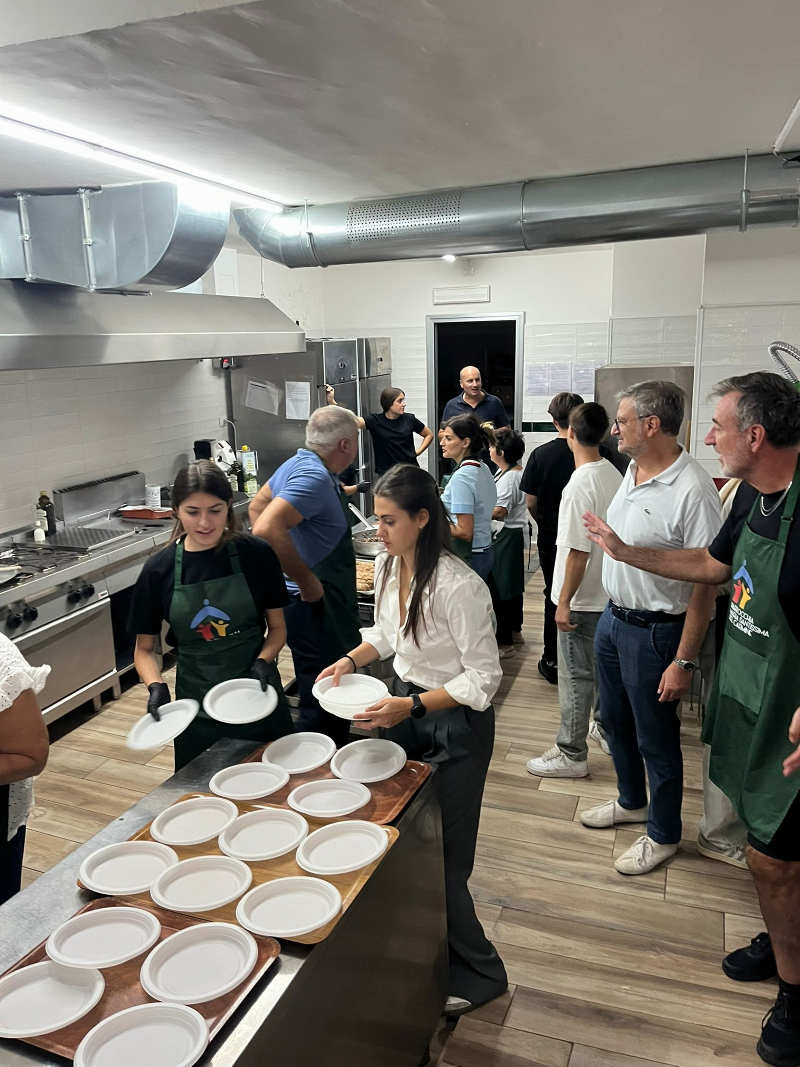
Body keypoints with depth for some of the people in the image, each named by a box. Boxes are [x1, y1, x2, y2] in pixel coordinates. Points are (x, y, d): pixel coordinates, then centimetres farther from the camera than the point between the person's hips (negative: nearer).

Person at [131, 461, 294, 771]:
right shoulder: (159, 570, -6)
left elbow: (277, 627, 2)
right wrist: (156, 685, -14)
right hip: (197, 711, 1)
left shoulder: (256, 555, -8)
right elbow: (144, 648, 3)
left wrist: (263, 661, -16)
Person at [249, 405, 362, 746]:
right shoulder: (315, 478, -23)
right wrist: (307, 582, -25)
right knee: (322, 708, 0)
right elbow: (266, 529, -35)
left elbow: (257, 506, 21)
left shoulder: (298, 463, 8)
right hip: (316, 604, -10)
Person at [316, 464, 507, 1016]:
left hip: (456, 724, -7)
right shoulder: (388, 566, -3)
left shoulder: (460, 586, -27)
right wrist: (352, 659, -3)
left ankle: (480, 972, 29)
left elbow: (485, 675, -21)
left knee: (442, 858, 4)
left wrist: (413, 706, -27)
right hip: (405, 706, 7)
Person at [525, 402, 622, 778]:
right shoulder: (614, 475, 3)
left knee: (575, 675, 2)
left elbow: (578, 551, -24)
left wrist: (564, 602, -17)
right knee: (601, 668, 23)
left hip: (582, 598, -8)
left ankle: (572, 754, 12)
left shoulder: (580, 486, -23)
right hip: (607, 592, 8)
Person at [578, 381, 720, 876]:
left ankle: (664, 835, 32)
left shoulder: (692, 491, -24)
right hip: (613, 617, 9)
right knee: (614, 720, 23)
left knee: (656, 740, 9)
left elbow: (704, 584, -22)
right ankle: (632, 802, 47)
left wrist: (684, 661, -21)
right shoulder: (633, 471, 2)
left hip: (654, 631, -8)